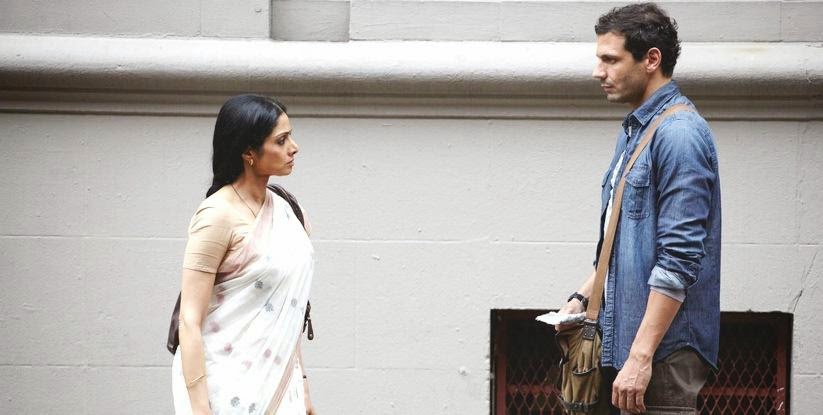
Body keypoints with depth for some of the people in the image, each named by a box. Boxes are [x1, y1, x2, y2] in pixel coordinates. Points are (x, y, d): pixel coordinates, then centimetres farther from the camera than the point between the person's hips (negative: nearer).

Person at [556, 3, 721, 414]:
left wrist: (641, 356, -22)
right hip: (623, 335, 9)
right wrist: (583, 296, 13)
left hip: (663, 349, -9)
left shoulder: (679, 135, -15)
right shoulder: (633, 131, 16)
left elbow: (679, 260, -21)